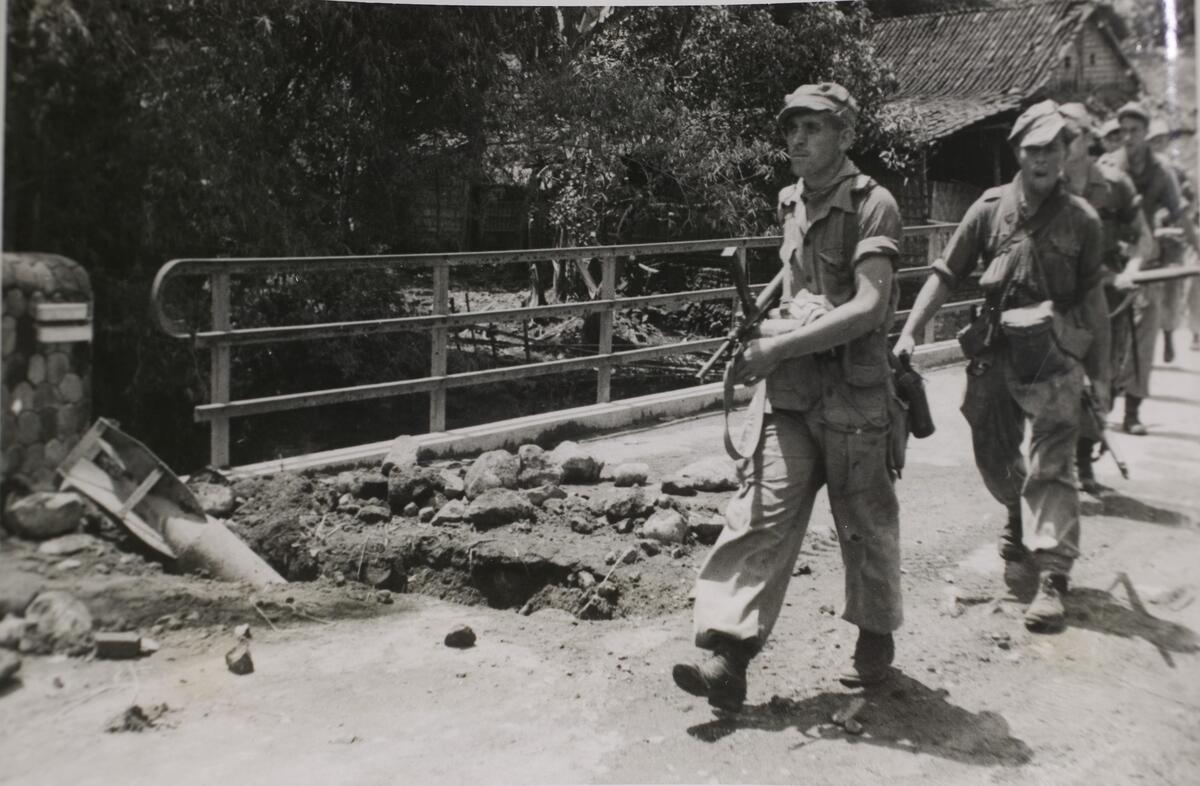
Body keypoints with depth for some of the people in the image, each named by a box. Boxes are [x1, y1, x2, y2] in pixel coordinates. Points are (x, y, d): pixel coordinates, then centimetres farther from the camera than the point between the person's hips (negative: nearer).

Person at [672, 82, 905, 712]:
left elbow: (868, 307, -21)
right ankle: (728, 654, -5)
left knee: (864, 524, 9)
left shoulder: (872, 205, -10)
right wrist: (762, 329, 8)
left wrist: (778, 347, -22)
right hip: (791, 397, 6)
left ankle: (875, 638, 30)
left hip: (853, 397, -5)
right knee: (761, 514, -4)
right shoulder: (792, 205, 12)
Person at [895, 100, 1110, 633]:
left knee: (1051, 466, -6)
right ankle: (1020, 522, 44)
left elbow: (1093, 299, 3)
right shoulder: (991, 208, 0)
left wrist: (1100, 373, 3)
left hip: (1055, 354, -2)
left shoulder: (1081, 219, 0)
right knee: (993, 457, 13)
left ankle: (1052, 578, -3)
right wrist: (910, 332, -9)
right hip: (996, 352, 2)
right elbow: (945, 274, 0)